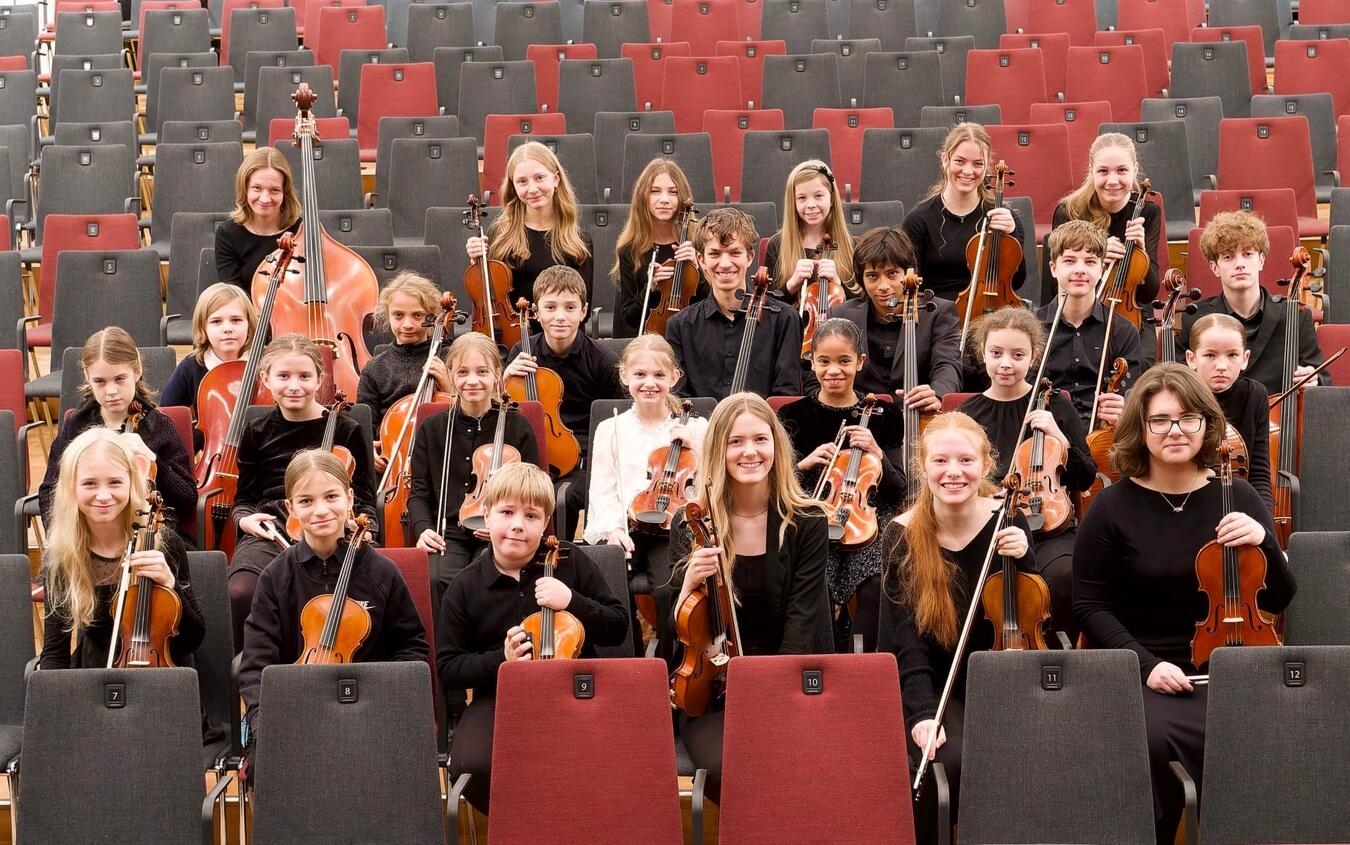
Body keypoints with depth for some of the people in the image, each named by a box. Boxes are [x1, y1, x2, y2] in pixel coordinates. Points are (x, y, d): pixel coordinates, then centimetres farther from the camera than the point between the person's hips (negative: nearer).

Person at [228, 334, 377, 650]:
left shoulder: (346, 430, 9)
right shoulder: (257, 433, 16)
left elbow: (364, 500, 12)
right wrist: (245, 518, 1)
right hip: (269, 532, 2)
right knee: (241, 594, -31)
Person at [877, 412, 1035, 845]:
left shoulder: (1007, 523, -4)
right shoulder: (903, 536, -9)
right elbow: (908, 641, -11)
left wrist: (1022, 559, -17)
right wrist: (922, 712, -24)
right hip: (936, 687, -1)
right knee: (951, 761, -29)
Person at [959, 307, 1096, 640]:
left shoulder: (1054, 406, 7)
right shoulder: (968, 415, 7)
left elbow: (1085, 478, 5)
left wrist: (1058, 436, -9)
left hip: (1049, 529, 0)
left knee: (1064, 576, -32)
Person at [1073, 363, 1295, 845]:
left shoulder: (1236, 498, 3)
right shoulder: (1113, 508, -5)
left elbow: (1277, 601, 7)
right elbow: (1090, 607, -2)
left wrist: (1263, 543, -13)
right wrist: (1146, 663, -16)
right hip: (1140, 673, -2)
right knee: (1152, 738, -33)